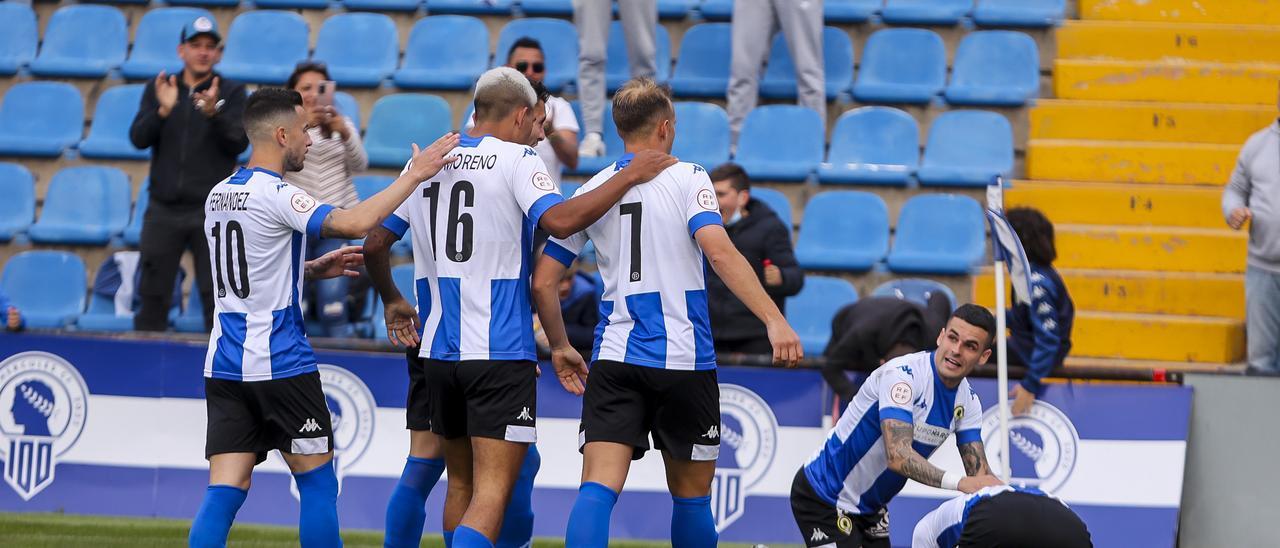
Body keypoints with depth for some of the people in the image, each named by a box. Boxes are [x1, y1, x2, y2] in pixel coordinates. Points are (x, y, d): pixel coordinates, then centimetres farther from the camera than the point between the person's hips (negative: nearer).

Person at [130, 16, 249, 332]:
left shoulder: (232, 92, 4)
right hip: (164, 209, 2)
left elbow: (239, 143, -9)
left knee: (218, 298, -6)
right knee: (153, 295, 5)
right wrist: (163, 110, -21)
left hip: (211, 210, -2)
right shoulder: (158, 89, 9)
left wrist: (214, 113, -26)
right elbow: (138, 138, -3)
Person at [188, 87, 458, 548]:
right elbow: (355, 223, -26)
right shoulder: (274, 195, -14)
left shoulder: (219, 195, 12)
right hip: (280, 366, -7)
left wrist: (316, 269, 19)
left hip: (225, 367, 7)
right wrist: (416, 173, -17)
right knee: (317, 481, 8)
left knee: (224, 492, -1)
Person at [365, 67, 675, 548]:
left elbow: (374, 243, 17)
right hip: (501, 352, -6)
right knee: (492, 490, -10)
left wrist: (391, 301, 34)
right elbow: (559, 221, -23)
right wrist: (630, 176, -14)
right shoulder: (517, 160, -6)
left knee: (461, 485, 18)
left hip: (438, 349, 6)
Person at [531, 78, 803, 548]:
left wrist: (560, 347, 25)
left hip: (614, 362, 2)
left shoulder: (591, 192, 9)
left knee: (598, 488, -9)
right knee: (691, 495, 13)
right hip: (684, 360, -2)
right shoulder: (687, 179, -1)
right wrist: (774, 320, -22)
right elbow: (719, 251, -18)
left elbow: (543, 282, 10)